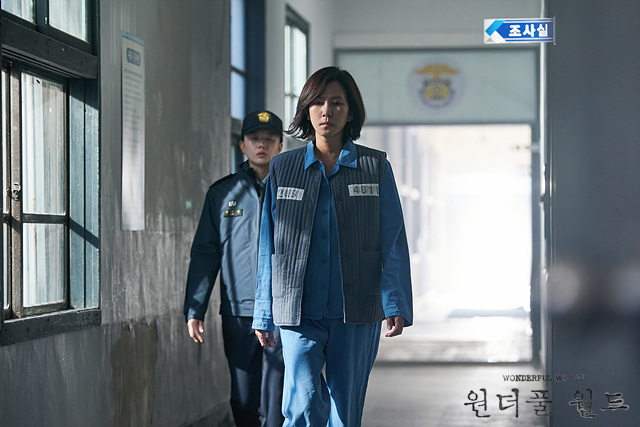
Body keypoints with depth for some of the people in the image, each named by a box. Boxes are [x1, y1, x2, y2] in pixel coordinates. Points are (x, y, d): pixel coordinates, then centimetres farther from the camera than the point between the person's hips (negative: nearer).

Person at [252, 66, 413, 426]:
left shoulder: (375, 167, 5)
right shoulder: (283, 170, 8)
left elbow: (393, 242, 2)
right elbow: (269, 247, 10)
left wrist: (396, 305, -7)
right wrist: (264, 314, 9)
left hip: (356, 314, 0)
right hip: (299, 311, 0)